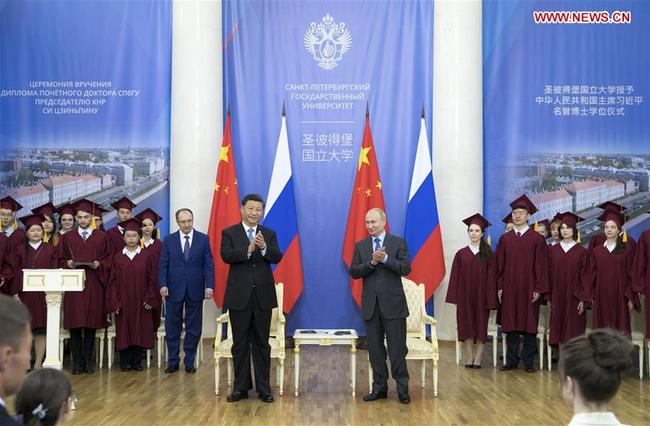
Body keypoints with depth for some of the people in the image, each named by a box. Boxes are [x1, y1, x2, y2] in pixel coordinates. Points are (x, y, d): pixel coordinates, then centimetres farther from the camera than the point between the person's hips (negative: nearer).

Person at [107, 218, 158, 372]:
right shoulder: (117, 258, 4)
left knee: (140, 331, 3)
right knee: (124, 332, 3)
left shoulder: (146, 257, 3)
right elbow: (113, 281, 3)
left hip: (141, 303, 0)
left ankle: (137, 361, 12)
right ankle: (125, 362, 12)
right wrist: (114, 302, -5)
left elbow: (151, 279, 3)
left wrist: (150, 299, -5)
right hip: (123, 303, 0)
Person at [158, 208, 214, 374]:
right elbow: (163, 265, 2)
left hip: (195, 290, 0)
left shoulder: (203, 239, 2)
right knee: (172, 327, 5)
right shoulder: (169, 240, 4)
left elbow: (208, 265, 0)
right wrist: (162, 284, -11)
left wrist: (209, 285, -10)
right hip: (174, 289, 0)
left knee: (194, 328, 6)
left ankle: (189, 361, 16)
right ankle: (173, 361, 15)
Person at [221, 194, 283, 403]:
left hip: (263, 296, 1)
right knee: (240, 344, 7)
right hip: (239, 296, -1)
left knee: (262, 344, 7)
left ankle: (263, 388, 14)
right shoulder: (229, 233, 2)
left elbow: (277, 257, -7)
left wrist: (264, 247, -26)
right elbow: (226, 255, -14)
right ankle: (241, 387, 17)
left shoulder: (269, 234, 7)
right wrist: (248, 249, -27)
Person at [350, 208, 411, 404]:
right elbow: (354, 272, -1)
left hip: (393, 303, -3)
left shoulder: (398, 242, 1)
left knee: (397, 348, 0)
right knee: (375, 348, 8)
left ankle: (402, 388, 9)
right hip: (370, 304, 3)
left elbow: (405, 269, -9)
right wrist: (372, 262, -15)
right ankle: (379, 387, 17)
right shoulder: (360, 246, 9)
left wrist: (385, 258, -18)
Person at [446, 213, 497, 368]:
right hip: (465, 296, 1)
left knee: (481, 327, 1)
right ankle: (469, 358, 8)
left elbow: (490, 276, -1)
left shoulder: (487, 254, 3)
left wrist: (490, 299, -8)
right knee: (466, 326, 2)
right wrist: (455, 298, -3)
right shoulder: (461, 254, 5)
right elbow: (455, 277, 4)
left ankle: (478, 359, 5)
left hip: (481, 296, -1)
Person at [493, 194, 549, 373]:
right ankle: (512, 360, 15)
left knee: (529, 324, 2)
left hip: (528, 289, -3)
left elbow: (541, 265, -3)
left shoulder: (537, 239, -1)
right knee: (510, 325, 7)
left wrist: (538, 289, -9)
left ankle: (528, 362, 10)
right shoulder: (505, 239, 8)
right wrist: (499, 286, 2)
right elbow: (499, 264, 9)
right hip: (509, 289, 3)